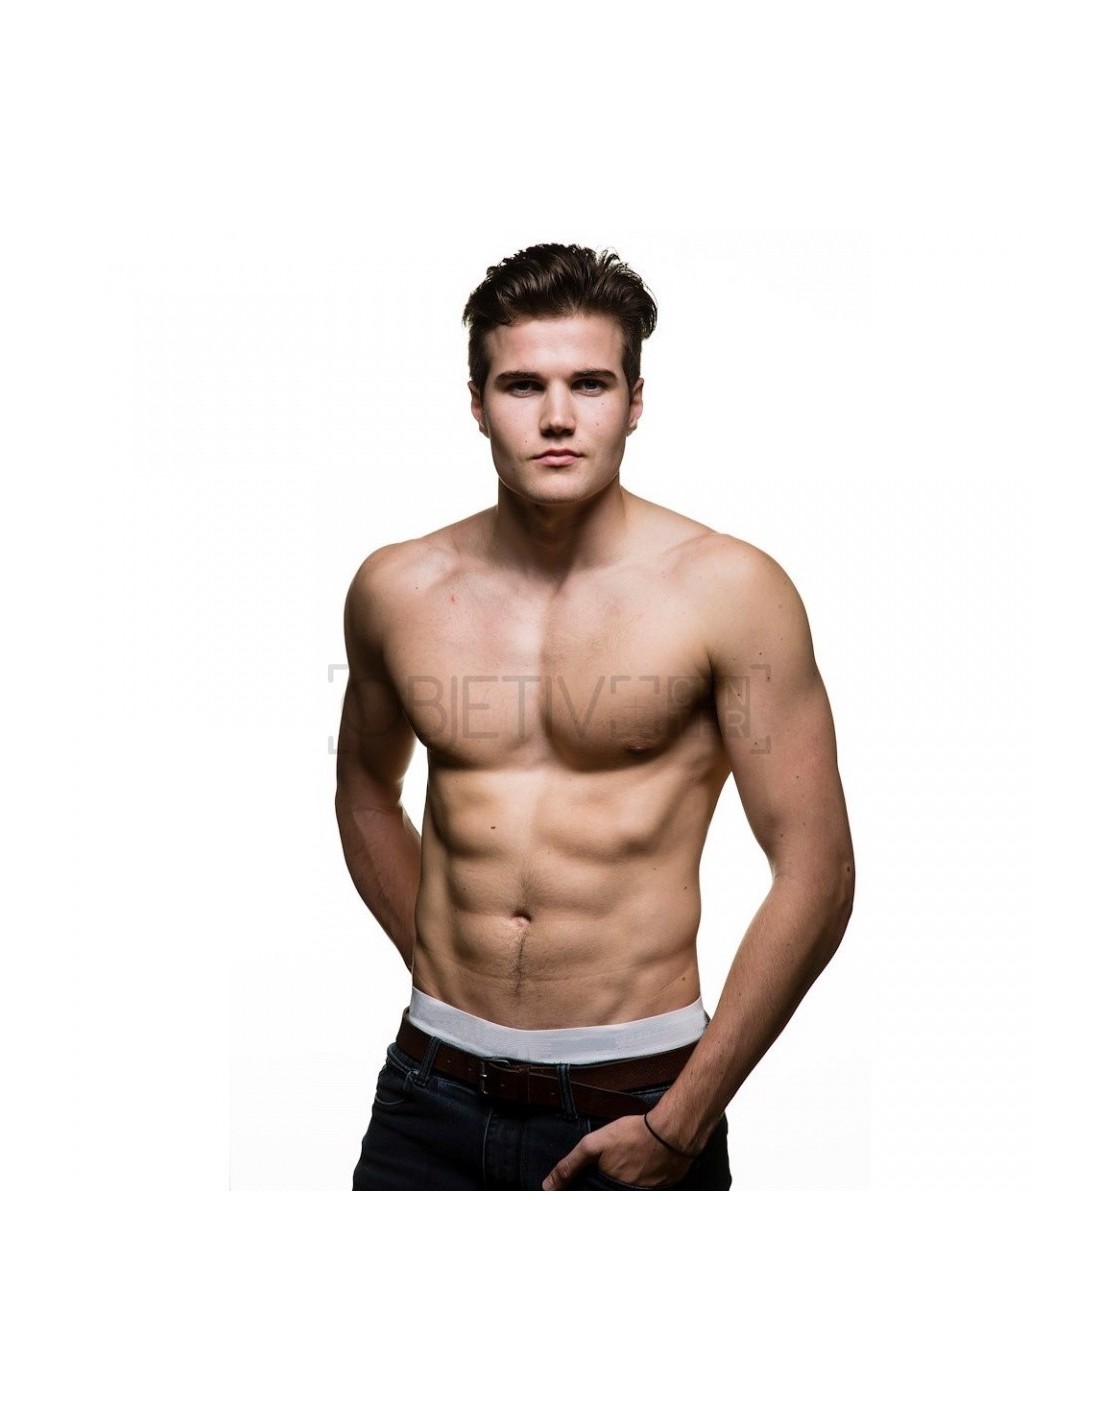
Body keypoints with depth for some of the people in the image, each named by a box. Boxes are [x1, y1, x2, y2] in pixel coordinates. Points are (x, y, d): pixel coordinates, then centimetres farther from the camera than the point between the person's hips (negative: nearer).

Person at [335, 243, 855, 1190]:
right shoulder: (396, 589, 1)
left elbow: (815, 877, -9)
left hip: (634, 1103, -2)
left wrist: (681, 1125, -10)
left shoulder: (728, 590, -10)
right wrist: (438, 965, 10)